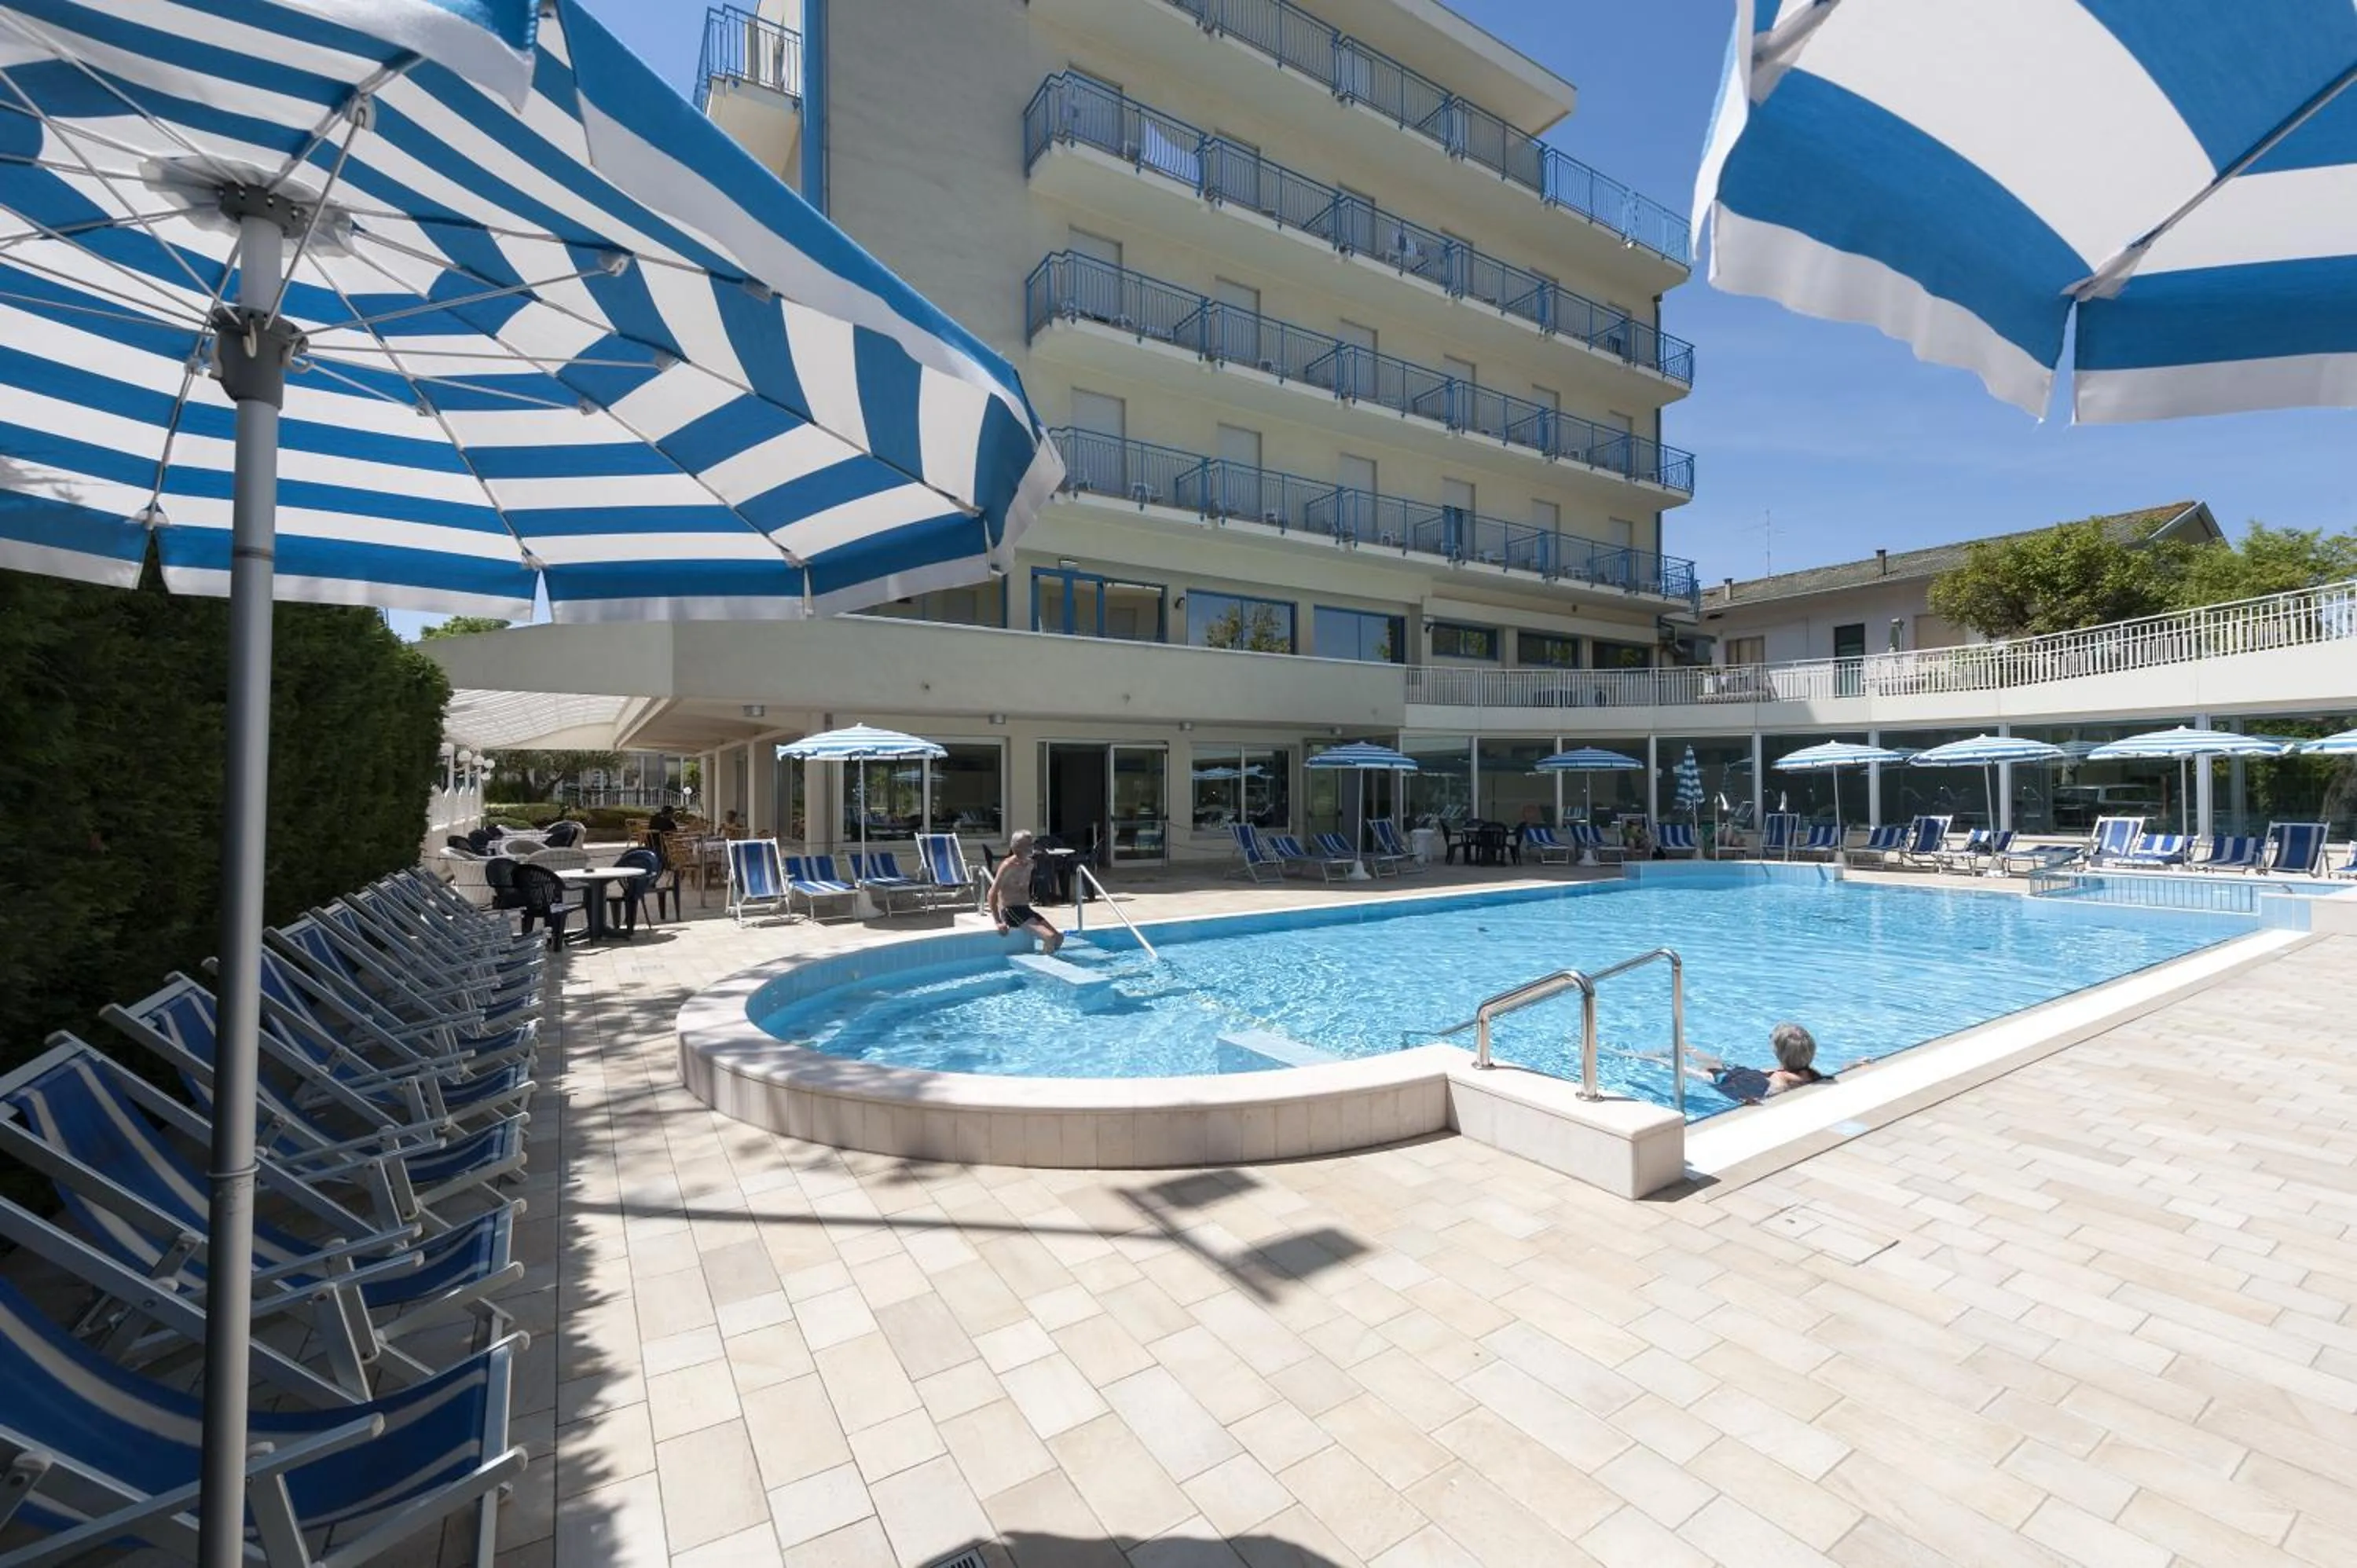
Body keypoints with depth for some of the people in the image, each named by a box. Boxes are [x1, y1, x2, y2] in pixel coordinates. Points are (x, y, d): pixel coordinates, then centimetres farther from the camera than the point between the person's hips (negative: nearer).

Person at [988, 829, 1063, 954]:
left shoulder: (1029, 864, 10)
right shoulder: (1008, 865, -14)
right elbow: (992, 893, -17)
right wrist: (998, 922, -21)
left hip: (1026, 909, 8)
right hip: (1010, 911, -8)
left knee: (1059, 937, -2)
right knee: (1049, 937, -23)